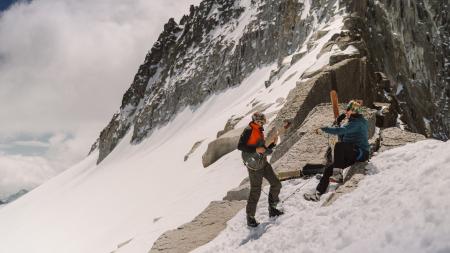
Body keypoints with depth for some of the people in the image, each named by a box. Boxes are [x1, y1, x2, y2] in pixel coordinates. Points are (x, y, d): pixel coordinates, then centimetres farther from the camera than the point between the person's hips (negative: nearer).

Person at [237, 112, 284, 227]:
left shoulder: (260, 132, 18)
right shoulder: (248, 131, -8)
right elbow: (240, 146, -18)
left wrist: (272, 143, 4)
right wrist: (256, 149, -22)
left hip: (263, 163, 8)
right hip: (254, 165, -8)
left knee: (276, 184, 10)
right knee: (255, 191, -5)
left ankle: (272, 209, 25)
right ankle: (250, 217, 7)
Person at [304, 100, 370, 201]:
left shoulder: (357, 122, -12)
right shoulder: (354, 121, 19)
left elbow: (341, 130, -29)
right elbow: (343, 139, 17)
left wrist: (323, 129, -21)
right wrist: (338, 124, 7)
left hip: (360, 153, -9)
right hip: (351, 154, 9)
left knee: (339, 145, -35)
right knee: (328, 168, -3)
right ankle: (317, 193, -5)